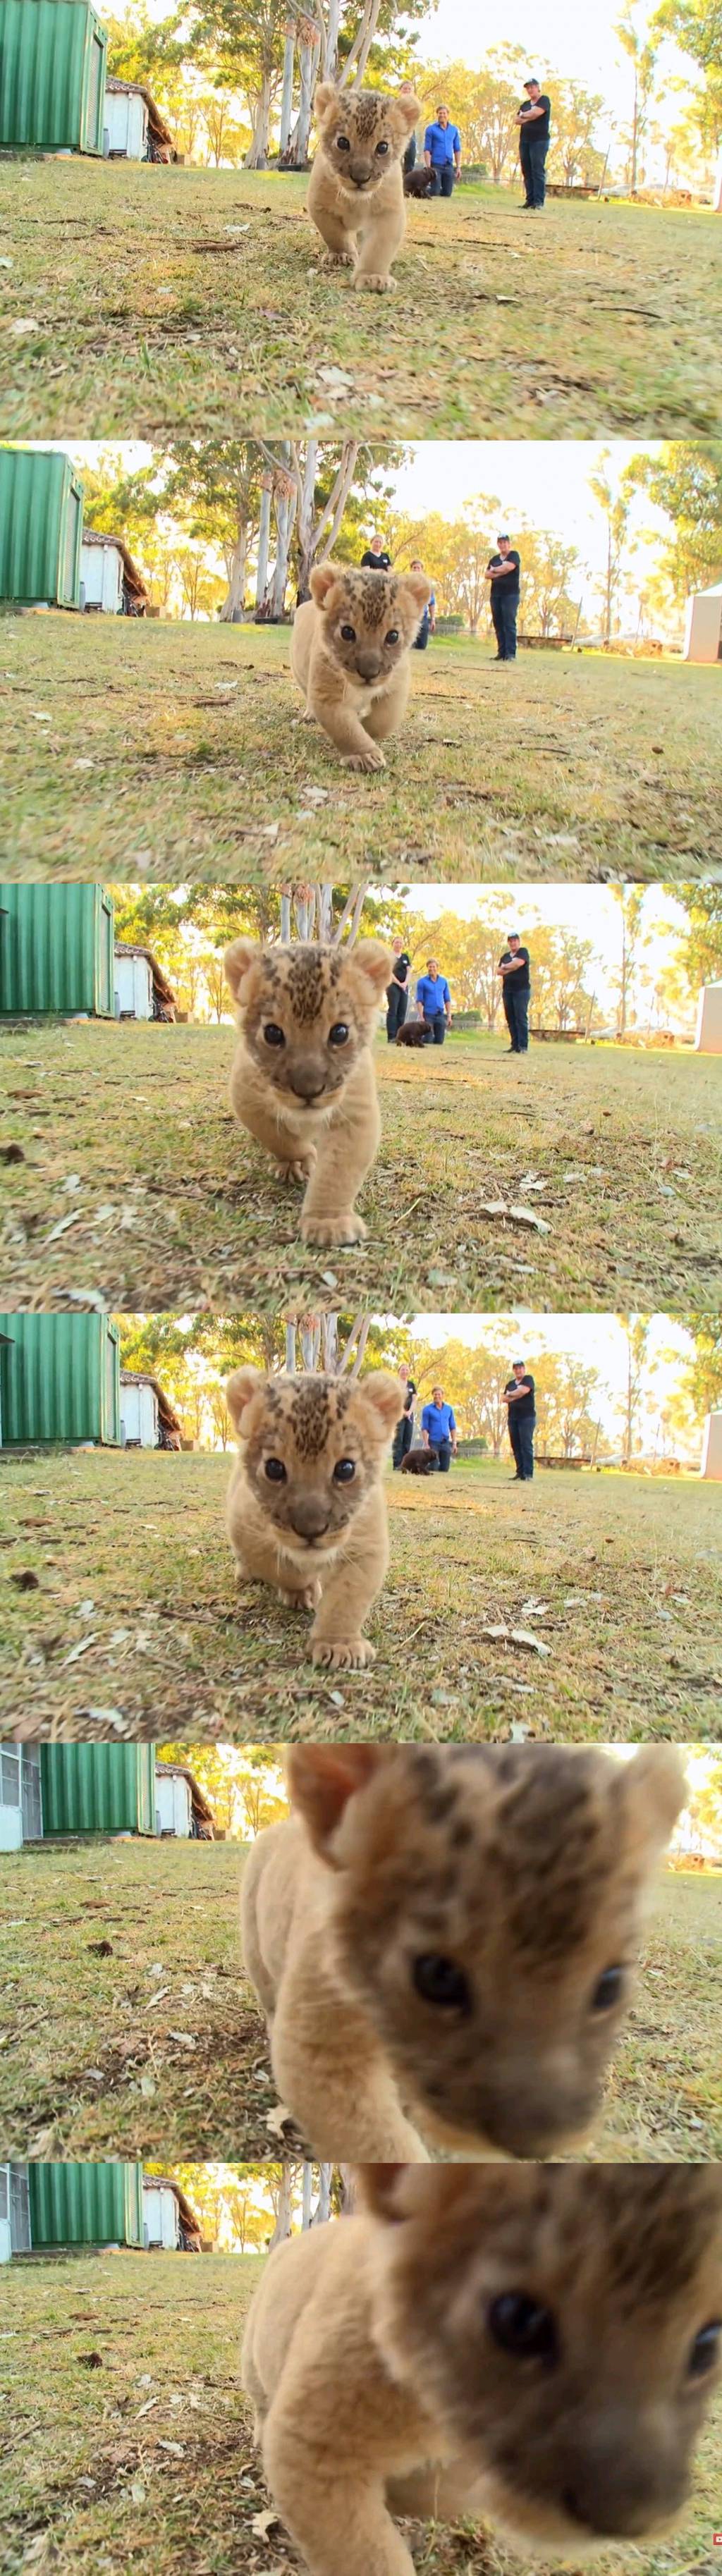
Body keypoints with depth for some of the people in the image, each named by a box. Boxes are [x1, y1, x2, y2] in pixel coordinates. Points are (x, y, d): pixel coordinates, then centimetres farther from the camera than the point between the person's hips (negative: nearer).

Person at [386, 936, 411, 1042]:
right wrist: (399, 983, -14)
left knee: (402, 1012, 0)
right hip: (393, 985, -5)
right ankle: (391, 1037, -13)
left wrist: (405, 983, -8)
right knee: (393, 1011, -9)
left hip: (404, 986, 5)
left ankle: (399, 1036, 1)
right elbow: (389, 972, -8)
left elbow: (409, 971, 9)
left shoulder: (405, 957, 16)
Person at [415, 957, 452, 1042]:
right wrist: (421, 1017, -11)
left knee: (439, 1042, -2)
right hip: (428, 1015, -3)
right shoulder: (422, 982, 0)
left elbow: (447, 1000, 12)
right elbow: (419, 1001, -3)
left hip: (440, 1015, 3)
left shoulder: (443, 981, 11)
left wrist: (449, 1016, 3)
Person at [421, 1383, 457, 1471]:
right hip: (433, 1443, -3)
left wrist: (454, 1443, 5)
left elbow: (453, 1427, 13)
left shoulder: (449, 1409, 11)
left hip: (446, 1443, 3)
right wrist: (426, 1444, -11)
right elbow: (424, 1428, -4)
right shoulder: (427, 1409, 0)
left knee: (445, 1469, 0)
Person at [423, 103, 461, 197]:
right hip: (436, 166, -4)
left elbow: (457, 150, 14)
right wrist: (428, 167, -12)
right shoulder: (431, 129, 0)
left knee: (447, 194, 2)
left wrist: (458, 167, 6)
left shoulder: (454, 130, 11)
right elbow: (427, 150, -4)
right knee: (435, 193, -7)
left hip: (449, 166, 4)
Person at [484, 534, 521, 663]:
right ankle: (501, 653, 4)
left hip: (510, 594, -6)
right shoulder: (494, 559, 18)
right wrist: (501, 572, -7)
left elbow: (509, 567, -15)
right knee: (498, 625, 3)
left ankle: (511, 653, -16)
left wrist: (495, 570, 0)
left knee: (509, 624, -12)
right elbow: (487, 575, 7)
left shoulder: (514, 555, 3)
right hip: (495, 594, 6)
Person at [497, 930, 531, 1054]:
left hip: (521, 989, -6)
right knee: (510, 1019, 2)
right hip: (507, 990, 6)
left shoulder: (523, 952, 3)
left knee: (521, 1018, -12)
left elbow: (518, 963, -16)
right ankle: (515, 1045, 4)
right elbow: (499, 971, 8)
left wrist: (505, 966, -1)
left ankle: (523, 1046, -17)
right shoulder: (505, 956, 19)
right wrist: (511, 968, -7)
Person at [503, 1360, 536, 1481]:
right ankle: (520, 1473, 3)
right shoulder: (510, 1384, 20)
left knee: (526, 1445, -12)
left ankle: (528, 1474, -17)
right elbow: (505, 1399, 11)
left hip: (527, 1417, -6)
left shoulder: (528, 1379, 2)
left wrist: (510, 1395, 0)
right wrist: (516, 1396, -5)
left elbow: (523, 1391, -15)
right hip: (513, 1417, 6)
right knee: (516, 1446, 2)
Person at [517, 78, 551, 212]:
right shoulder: (525, 104, 20)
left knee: (538, 171, -13)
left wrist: (523, 115, 1)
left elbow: (536, 112, -15)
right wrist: (529, 117, -6)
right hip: (525, 140, 7)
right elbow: (518, 121, 11)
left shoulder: (544, 100, 1)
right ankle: (530, 200, 2)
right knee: (527, 171, 2)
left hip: (539, 140, -7)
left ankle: (539, 202, -18)